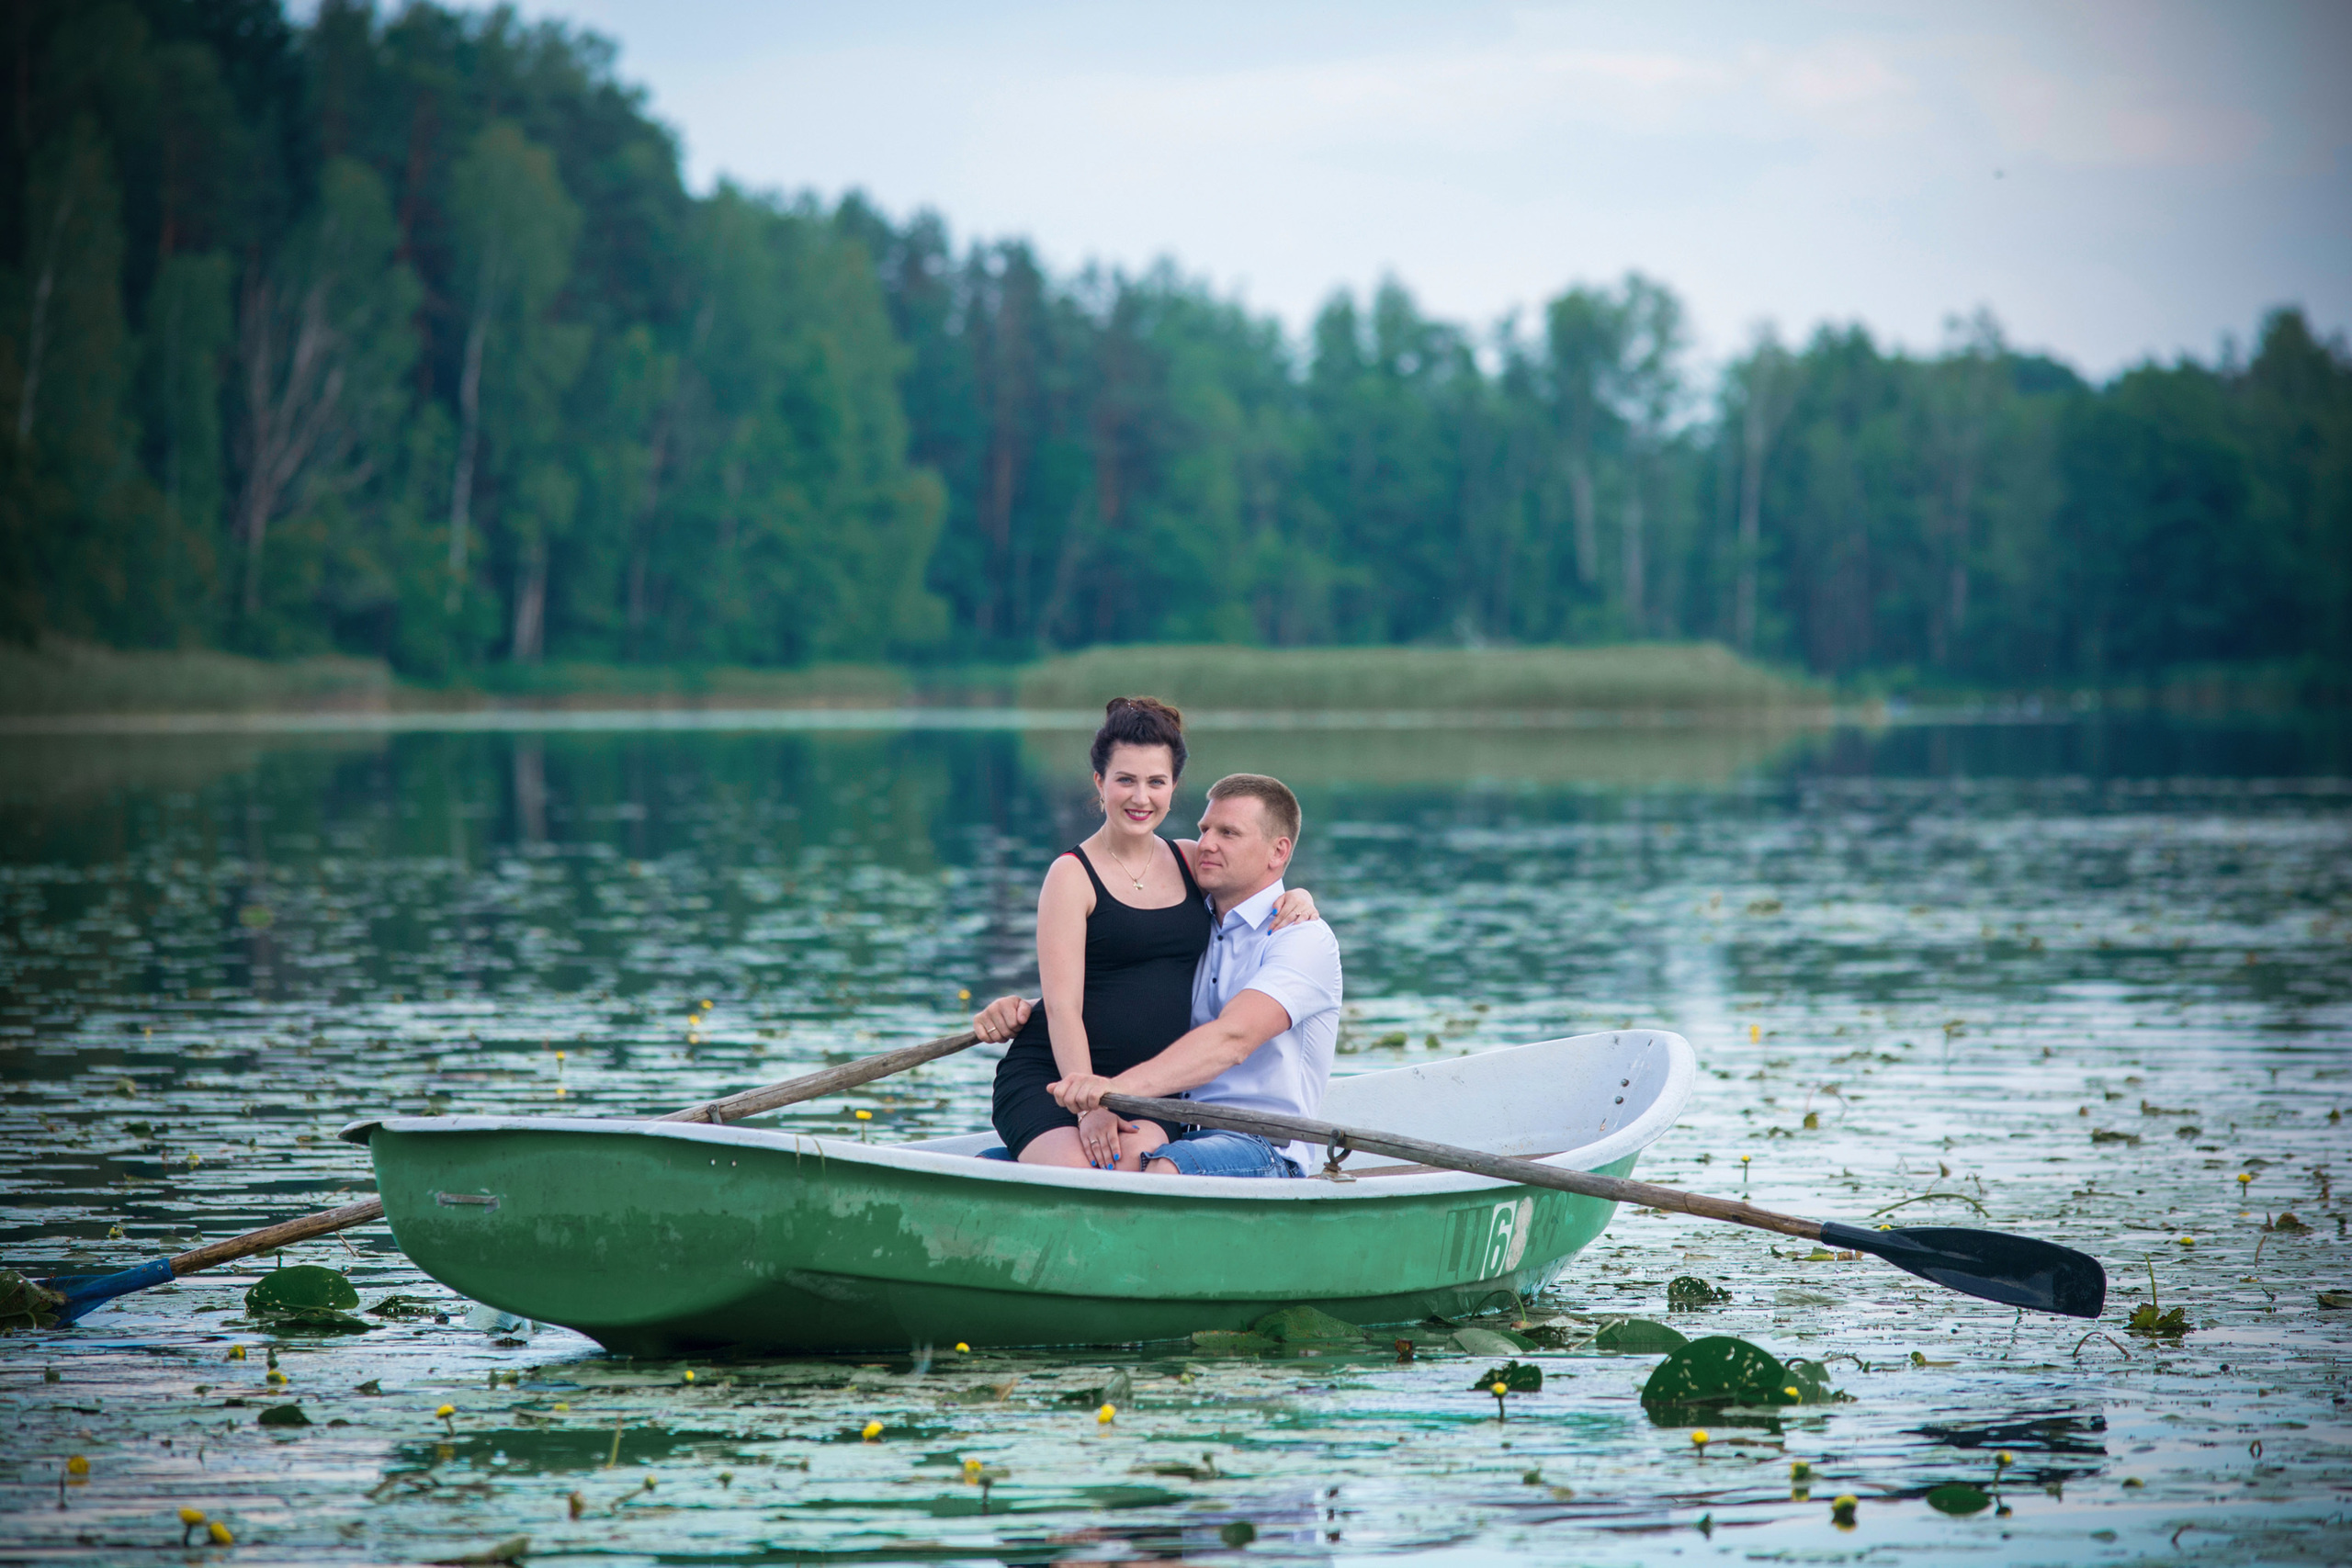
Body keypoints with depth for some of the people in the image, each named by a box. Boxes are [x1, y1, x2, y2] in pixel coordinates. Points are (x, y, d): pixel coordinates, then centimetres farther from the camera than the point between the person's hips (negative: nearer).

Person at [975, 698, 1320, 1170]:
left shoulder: (1191, 862, 14)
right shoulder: (1073, 875, -3)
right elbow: (1062, 1006, -10)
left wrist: (1297, 897, 7)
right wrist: (1088, 1104, -22)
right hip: (1051, 1074, -4)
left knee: (1139, 1159, -31)